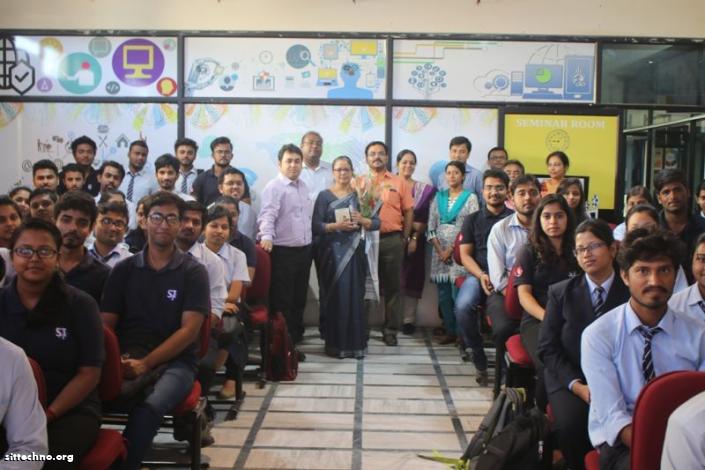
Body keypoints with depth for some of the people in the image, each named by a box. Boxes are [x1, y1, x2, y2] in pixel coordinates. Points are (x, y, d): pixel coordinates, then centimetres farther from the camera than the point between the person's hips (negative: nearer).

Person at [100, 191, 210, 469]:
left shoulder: (193, 272, 4)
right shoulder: (123, 269, 13)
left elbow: (189, 330, -4)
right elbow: (105, 324, 9)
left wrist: (145, 364, -14)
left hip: (174, 362, -2)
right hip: (125, 359, 2)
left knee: (148, 408, -35)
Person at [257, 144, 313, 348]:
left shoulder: (303, 187, 14)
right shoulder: (273, 188, -10)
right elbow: (267, 216, -22)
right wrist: (267, 236, -38)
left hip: (304, 250, 8)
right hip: (283, 252, -8)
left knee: (299, 299, 15)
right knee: (281, 301, 0)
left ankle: (295, 338, 28)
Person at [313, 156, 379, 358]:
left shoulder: (360, 195, 9)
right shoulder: (324, 196, 3)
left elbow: (376, 223, 6)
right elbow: (315, 226, -5)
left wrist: (362, 220, -13)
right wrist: (336, 225, -19)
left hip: (354, 252, 2)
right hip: (332, 253, -2)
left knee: (355, 296, 1)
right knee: (334, 297, -2)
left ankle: (355, 343, 10)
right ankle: (335, 344, 7)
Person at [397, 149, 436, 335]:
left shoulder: (424, 189, 7)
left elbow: (424, 219, 3)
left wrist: (415, 237, -9)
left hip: (415, 239, 1)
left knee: (412, 278, 1)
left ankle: (409, 320, 6)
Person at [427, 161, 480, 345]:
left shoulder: (470, 198, 2)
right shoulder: (439, 197, 14)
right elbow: (431, 227, 9)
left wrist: (451, 249, -10)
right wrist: (439, 250, -4)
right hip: (440, 252, 4)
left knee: (459, 294, -9)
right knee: (443, 294, 3)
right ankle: (450, 331, 12)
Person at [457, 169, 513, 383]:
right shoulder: (473, 219, 17)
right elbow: (465, 255, 10)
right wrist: (481, 275, -9)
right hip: (478, 274, 2)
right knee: (463, 306, -29)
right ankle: (479, 361, -11)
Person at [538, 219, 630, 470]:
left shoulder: (631, 292, 1)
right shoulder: (560, 292, 5)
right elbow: (548, 348, 2)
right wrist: (577, 385, -11)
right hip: (570, 379, 1)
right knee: (571, 424, -27)